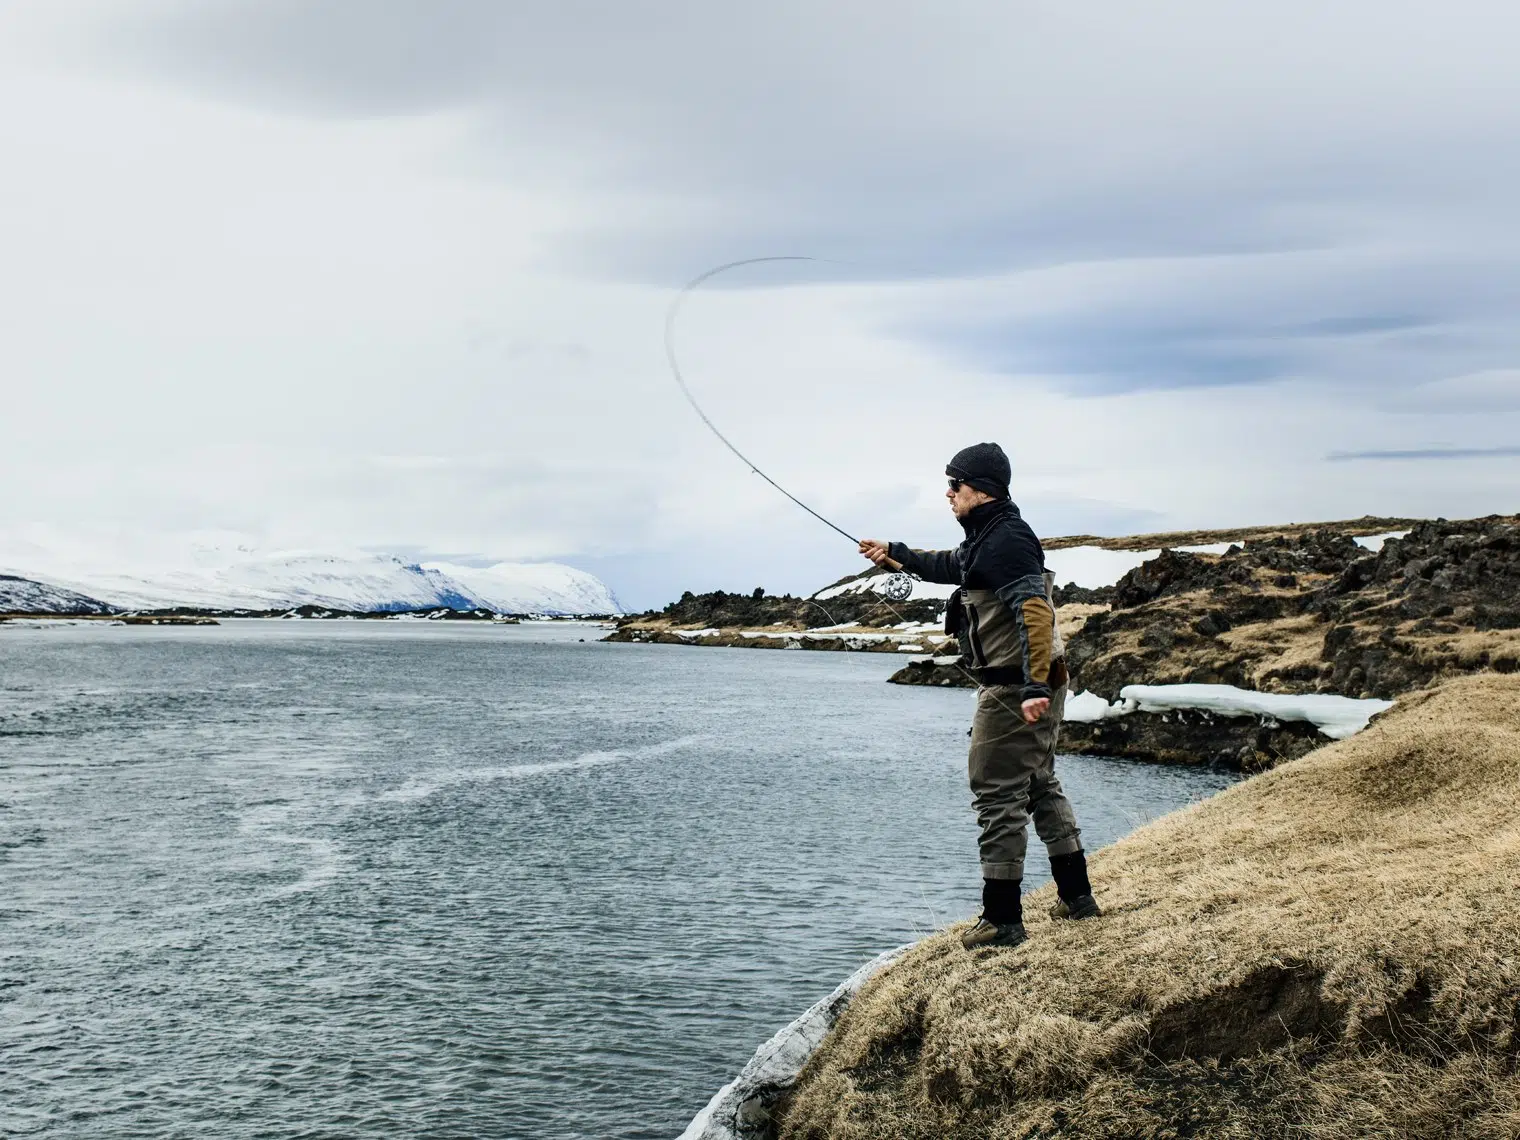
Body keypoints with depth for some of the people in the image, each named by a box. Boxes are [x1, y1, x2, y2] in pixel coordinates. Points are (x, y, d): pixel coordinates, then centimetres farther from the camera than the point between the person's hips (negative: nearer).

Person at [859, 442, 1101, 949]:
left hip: (1013, 690, -11)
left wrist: (1034, 687, -36)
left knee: (998, 797, -4)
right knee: (1041, 785, 19)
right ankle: (1077, 896, 28)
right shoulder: (988, 537, 15)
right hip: (1031, 686, 11)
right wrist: (895, 554, 46)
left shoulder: (1005, 540, -18)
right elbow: (952, 566, 37)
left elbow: (1036, 612, -29)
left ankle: (1002, 920, 2)